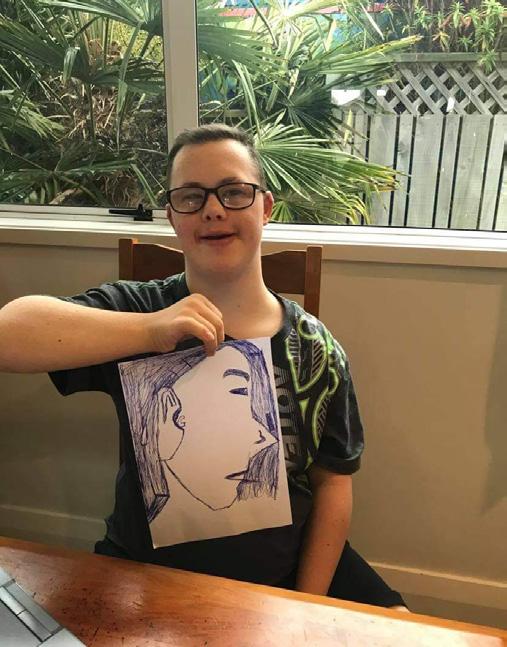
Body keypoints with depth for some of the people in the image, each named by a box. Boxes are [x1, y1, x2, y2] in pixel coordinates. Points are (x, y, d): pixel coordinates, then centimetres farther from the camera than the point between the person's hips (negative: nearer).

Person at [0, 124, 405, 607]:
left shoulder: (316, 348, -7)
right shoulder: (135, 312, -12)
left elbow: (333, 482, -1)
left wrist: (308, 605, -5)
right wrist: (150, 330, -35)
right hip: (148, 574, -1)